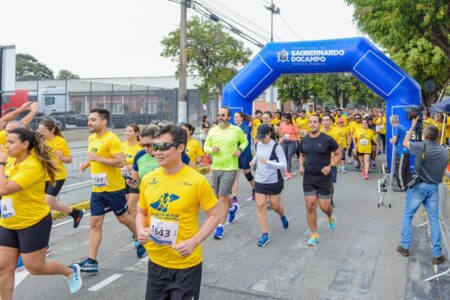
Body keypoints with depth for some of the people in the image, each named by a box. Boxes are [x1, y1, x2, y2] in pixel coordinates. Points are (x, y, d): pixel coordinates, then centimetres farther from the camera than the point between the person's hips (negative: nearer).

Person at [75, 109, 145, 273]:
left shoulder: (112, 139, -17)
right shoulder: (92, 138, 9)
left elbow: (120, 162, -24)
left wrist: (98, 158, -25)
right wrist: (87, 163, 6)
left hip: (114, 188, -7)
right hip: (97, 189, 7)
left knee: (123, 218, 11)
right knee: (95, 223, 4)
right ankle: (91, 261, 8)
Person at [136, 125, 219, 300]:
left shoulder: (197, 181, -16)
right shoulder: (148, 179, -2)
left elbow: (214, 215, -8)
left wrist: (194, 242, -19)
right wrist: (141, 230, -8)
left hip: (186, 265, -4)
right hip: (156, 262, 5)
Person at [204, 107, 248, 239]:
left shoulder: (236, 130, -5)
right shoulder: (212, 130, 2)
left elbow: (245, 141, 12)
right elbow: (206, 146, 8)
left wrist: (240, 149, -8)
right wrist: (211, 150, -15)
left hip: (230, 169, -4)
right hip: (215, 168, 5)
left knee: (223, 197, -7)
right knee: (219, 195, 18)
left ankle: (220, 227, 4)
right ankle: (232, 208, 50)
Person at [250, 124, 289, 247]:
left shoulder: (276, 147, -15)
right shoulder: (259, 144, 3)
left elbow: (284, 165, -17)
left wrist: (268, 162, -28)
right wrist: (253, 161, 4)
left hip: (274, 181, -4)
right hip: (259, 181, 5)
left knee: (275, 206, 9)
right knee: (260, 206, -3)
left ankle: (283, 217, 46)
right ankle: (264, 234, 4)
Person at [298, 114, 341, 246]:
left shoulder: (328, 139, -11)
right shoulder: (304, 140, 1)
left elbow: (338, 154, -1)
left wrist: (330, 166, -15)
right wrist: (301, 166, -1)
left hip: (324, 178, -3)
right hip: (308, 178, 3)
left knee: (324, 207, 3)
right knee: (310, 206, 0)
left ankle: (330, 217, 41)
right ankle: (314, 235, 14)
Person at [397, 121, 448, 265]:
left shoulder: (422, 146, -14)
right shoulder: (444, 151, 1)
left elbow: (405, 143, 4)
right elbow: (443, 172, 9)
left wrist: (413, 126, 12)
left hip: (418, 186, -4)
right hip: (434, 187, 4)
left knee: (407, 215, 11)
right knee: (434, 219, 8)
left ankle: (405, 247, 14)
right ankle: (437, 255, 9)